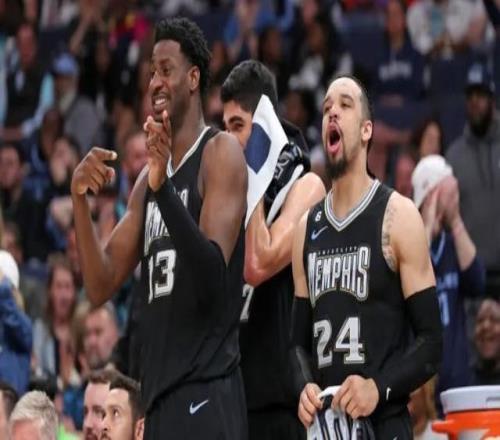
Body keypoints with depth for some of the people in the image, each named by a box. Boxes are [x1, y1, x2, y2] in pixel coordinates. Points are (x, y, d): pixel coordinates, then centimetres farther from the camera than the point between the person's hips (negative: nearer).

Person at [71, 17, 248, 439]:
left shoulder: (220, 154, -5)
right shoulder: (149, 177, 18)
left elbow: (213, 282, -17)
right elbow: (101, 286, 14)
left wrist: (163, 187, -26)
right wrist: (81, 201, 0)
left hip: (207, 394, -8)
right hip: (159, 395, 8)